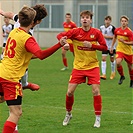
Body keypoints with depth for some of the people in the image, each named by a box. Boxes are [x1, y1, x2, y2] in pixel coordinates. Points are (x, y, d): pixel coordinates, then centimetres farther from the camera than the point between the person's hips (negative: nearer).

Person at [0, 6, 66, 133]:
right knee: (16, 114, -7)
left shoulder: (13, 32, 8)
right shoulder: (27, 39, -17)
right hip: (11, 78, -8)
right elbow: (41, 54, -33)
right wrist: (59, 44, -38)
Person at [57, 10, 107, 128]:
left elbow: (104, 47, -6)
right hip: (78, 66, 1)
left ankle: (98, 118, 2)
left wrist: (92, 45, -21)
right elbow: (60, 35, -8)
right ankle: (68, 114, 24)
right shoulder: (76, 32, -7)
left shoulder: (96, 33, -6)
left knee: (96, 91, -11)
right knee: (70, 92, -2)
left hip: (93, 66, -1)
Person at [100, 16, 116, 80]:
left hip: (111, 46, -3)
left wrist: (107, 36, -20)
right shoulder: (102, 27, 3)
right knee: (103, 59, -9)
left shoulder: (112, 28, -12)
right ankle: (104, 74, -13)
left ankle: (113, 72, 32)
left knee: (112, 59, 10)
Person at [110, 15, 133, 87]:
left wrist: (124, 42, -27)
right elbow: (114, 37, 19)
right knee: (118, 63, -23)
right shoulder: (117, 30, -1)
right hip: (119, 50, 2)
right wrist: (112, 47, 20)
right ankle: (122, 76, 2)